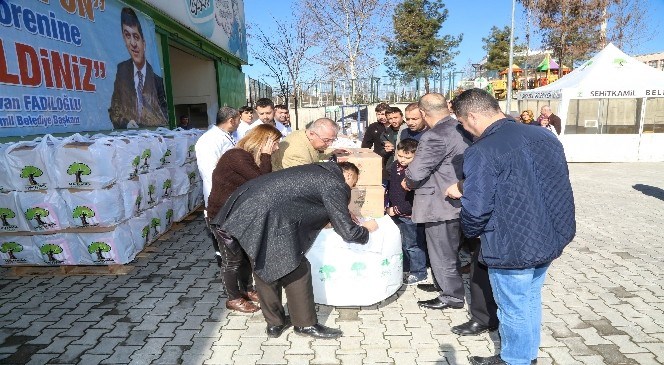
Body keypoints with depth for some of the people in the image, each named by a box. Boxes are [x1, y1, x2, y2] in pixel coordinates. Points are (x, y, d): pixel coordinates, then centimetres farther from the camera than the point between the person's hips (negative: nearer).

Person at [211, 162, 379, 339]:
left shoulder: (319, 171, 23)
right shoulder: (335, 185, -2)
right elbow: (348, 232, -1)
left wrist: (344, 215, 42)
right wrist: (366, 229, 19)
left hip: (245, 205, 10)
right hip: (267, 218, -10)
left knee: (263, 267, 19)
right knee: (295, 272, 6)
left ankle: (274, 323, 34)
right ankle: (306, 324, 22)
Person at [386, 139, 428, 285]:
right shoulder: (395, 166, 3)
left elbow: (415, 201, -24)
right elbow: (390, 186, 16)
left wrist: (397, 209, -21)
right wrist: (387, 204, 9)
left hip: (411, 216, -8)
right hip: (395, 214, 8)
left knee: (412, 245, 6)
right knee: (401, 243, 23)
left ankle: (418, 273, 24)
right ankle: (404, 267, 42)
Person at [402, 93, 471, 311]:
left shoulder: (435, 136, -25)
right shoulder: (462, 129, 3)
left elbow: (416, 172, -26)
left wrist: (409, 182, -3)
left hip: (441, 203, -9)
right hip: (458, 200, 9)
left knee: (442, 252, 8)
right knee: (449, 249, 23)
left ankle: (452, 295, 23)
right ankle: (445, 283, 41)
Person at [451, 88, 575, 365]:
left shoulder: (482, 152, -22)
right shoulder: (544, 135, 2)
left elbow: (475, 210, -23)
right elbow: (558, 186, 12)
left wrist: (471, 232, -1)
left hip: (512, 248, -8)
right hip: (550, 238, 8)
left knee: (514, 311, 13)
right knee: (531, 300, 25)